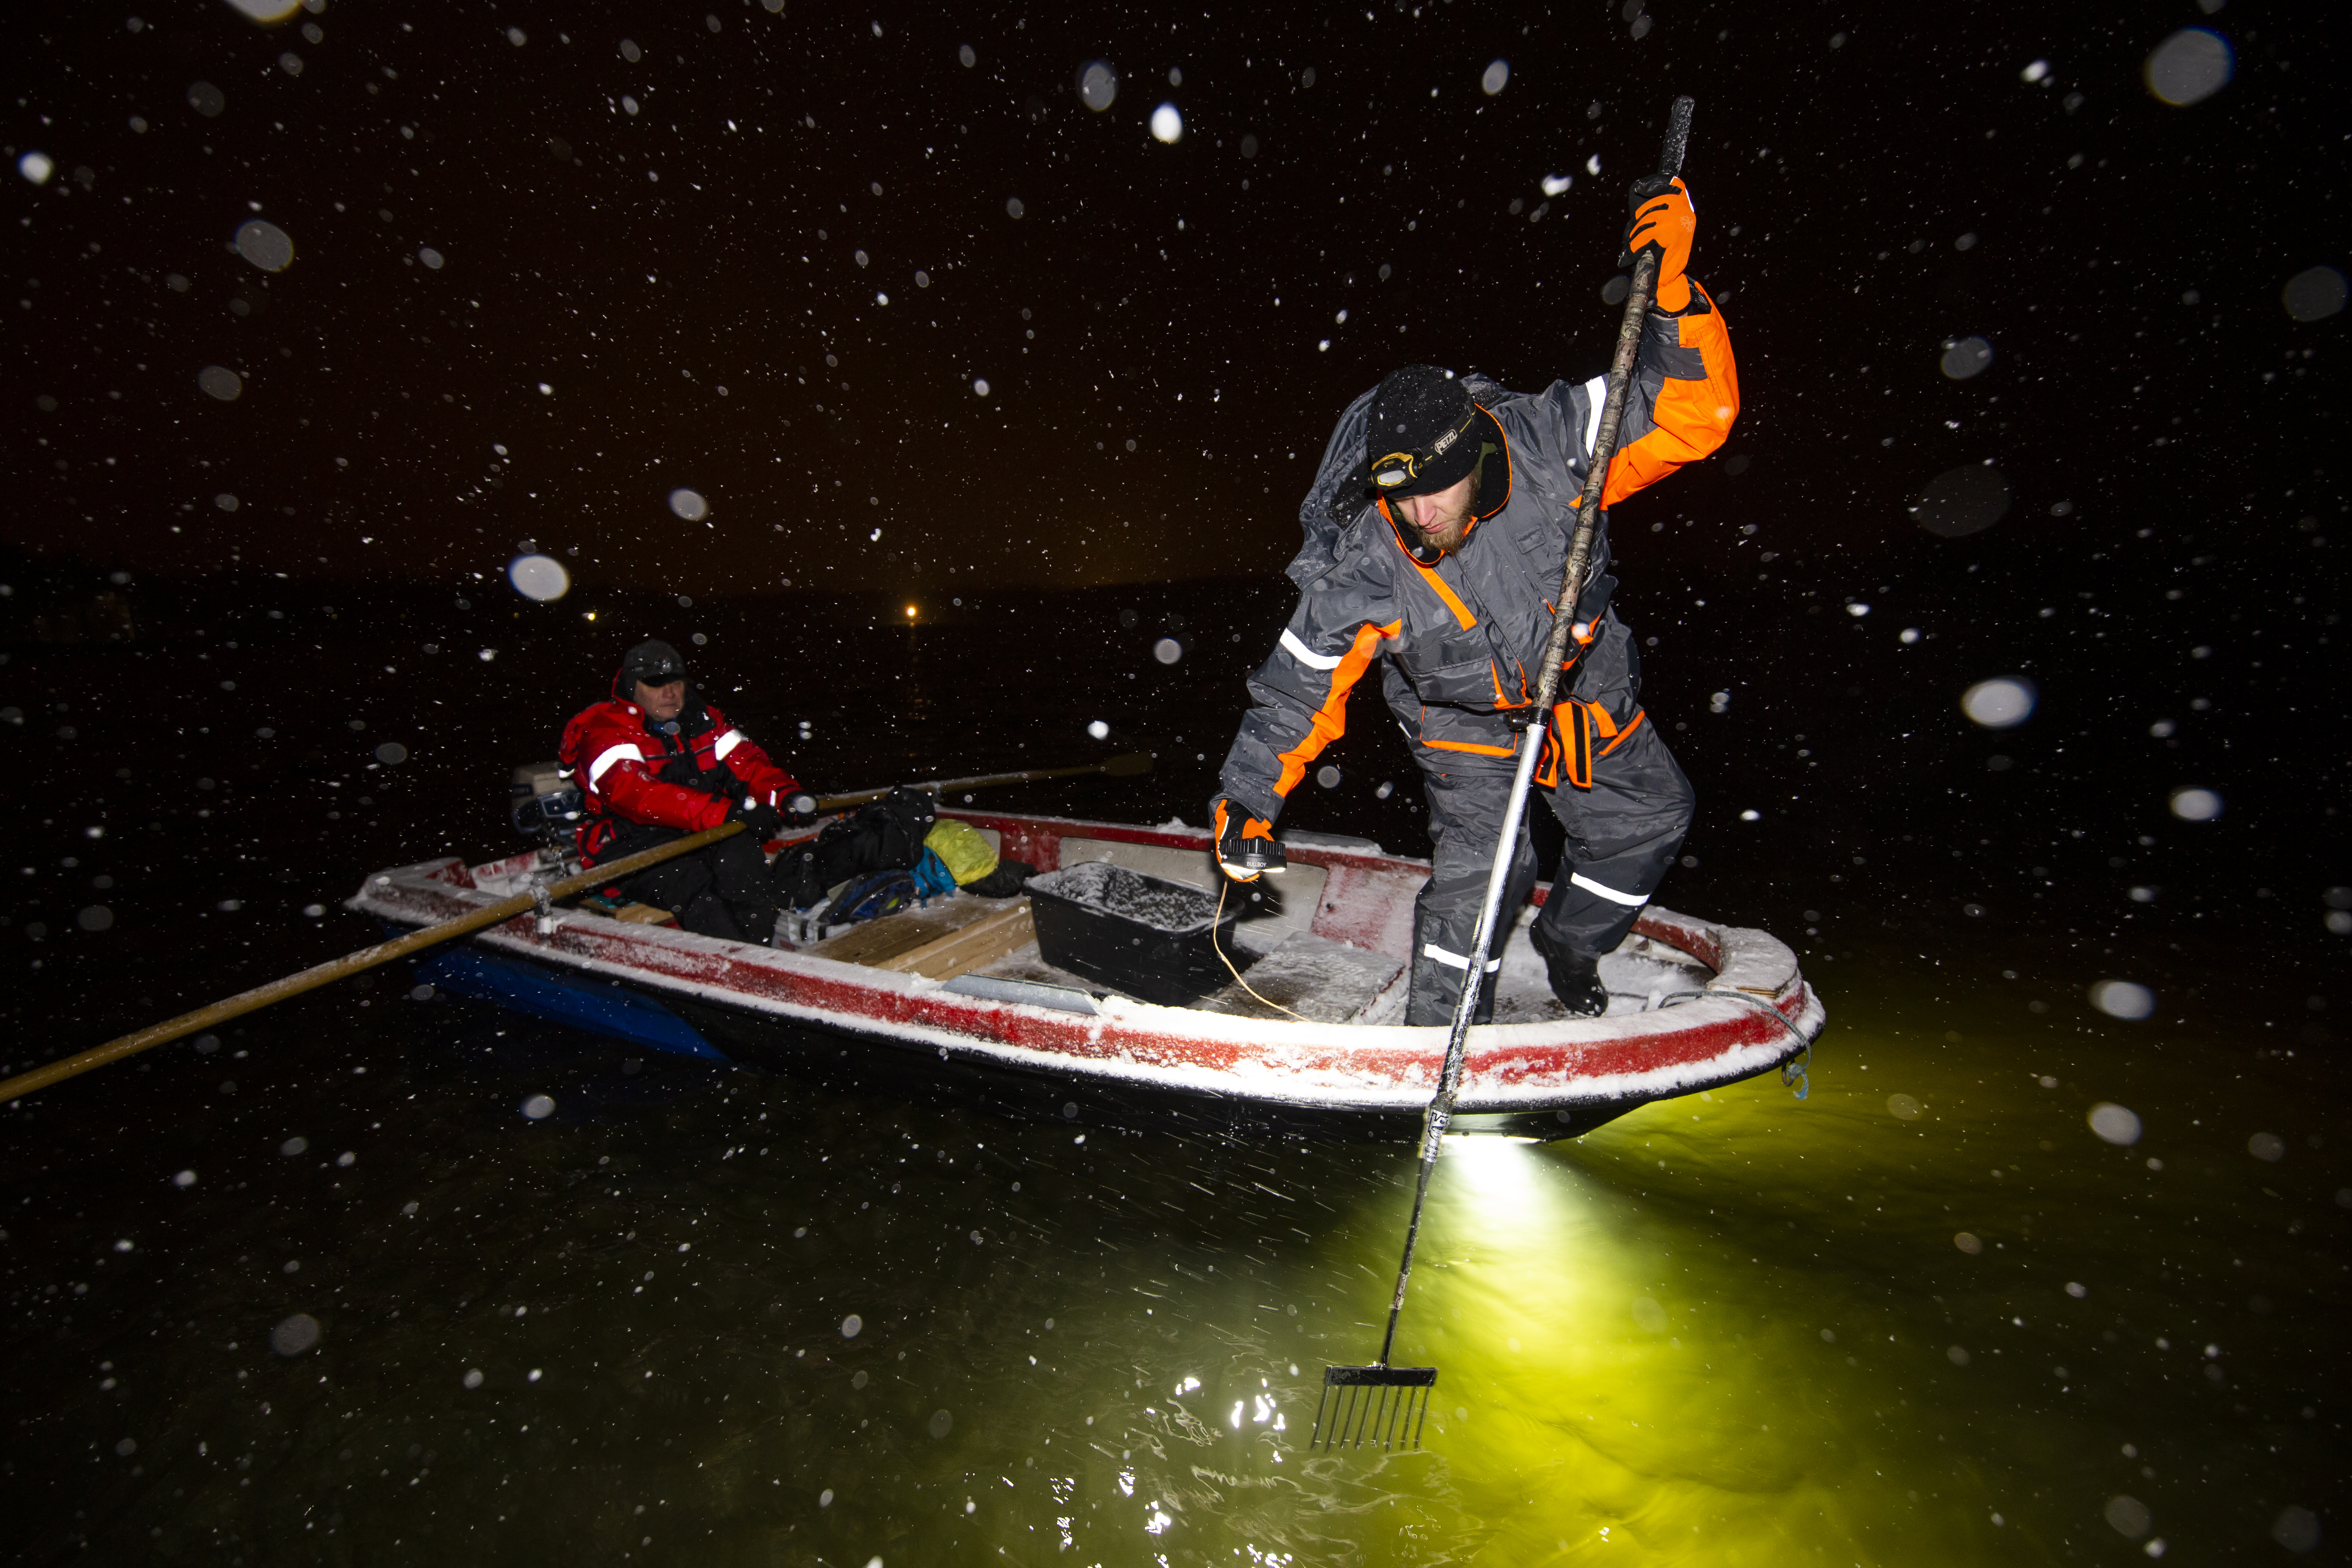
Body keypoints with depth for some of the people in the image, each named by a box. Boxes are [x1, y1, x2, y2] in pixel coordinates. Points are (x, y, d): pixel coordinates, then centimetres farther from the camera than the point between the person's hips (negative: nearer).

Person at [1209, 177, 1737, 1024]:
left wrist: (1673, 291, -39)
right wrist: (1248, 801, -23)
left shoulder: (1548, 446, -27)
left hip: (1586, 696, 4)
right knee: (1478, 867, -16)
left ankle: (1568, 938, 46)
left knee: (1650, 818, 20)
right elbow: (1298, 688, -20)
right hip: (1467, 724, -4)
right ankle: (1438, 1030, 8)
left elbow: (1694, 411, -21)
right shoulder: (1358, 569, -29)